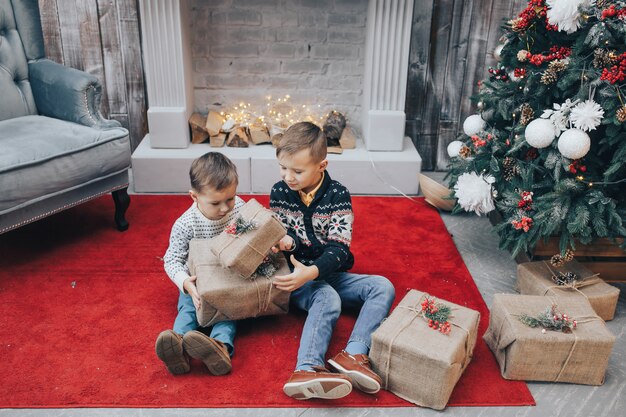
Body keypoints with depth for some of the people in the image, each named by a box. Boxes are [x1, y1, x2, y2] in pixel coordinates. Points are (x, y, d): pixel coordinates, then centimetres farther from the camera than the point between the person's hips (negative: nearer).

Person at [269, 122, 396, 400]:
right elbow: (279, 234, 6)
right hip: (295, 276, -2)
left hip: (330, 274, 2)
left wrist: (311, 272, -33)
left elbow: (338, 249, -14)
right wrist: (286, 240, -21)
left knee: (383, 287, -19)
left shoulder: (338, 195, -6)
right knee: (328, 298, -34)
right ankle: (307, 369, -57)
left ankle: (353, 355, -38)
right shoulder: (279, 192, 0)